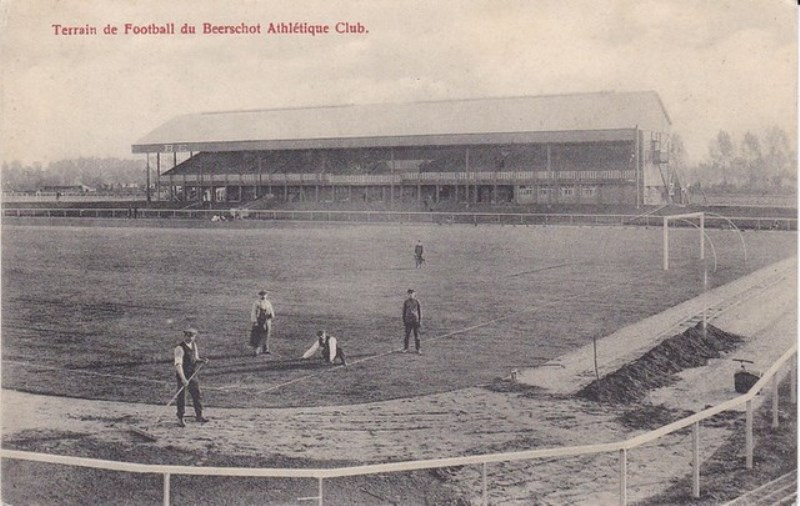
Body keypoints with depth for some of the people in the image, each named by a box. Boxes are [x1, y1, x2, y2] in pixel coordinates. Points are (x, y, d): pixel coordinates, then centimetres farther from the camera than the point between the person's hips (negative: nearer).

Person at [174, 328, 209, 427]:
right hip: (183, 375, -7)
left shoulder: (194, 345, 5)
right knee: (181, 397, 2)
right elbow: (178, 364, -26)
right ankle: (180, 419, 15)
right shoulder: (180, 348, -19)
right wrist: (183, 379, -34)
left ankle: (199, 415, 29)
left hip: (193, 374, 7)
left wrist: (202, 360, -4)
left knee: (196, 394, 14)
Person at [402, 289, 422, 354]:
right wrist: (403, 321, 7)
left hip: (416, 321, -1)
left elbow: (420, 312, 3)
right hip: (408, 321, 1)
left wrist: (420, 321, 0)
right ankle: (405, 348, 14)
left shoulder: (417, 302, -2)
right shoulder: (406, 302, 2)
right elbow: (404, 312, 9)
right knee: (407, 335, 3)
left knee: (417, 336, 3)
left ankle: (418, 349, 11)